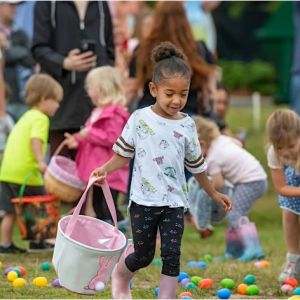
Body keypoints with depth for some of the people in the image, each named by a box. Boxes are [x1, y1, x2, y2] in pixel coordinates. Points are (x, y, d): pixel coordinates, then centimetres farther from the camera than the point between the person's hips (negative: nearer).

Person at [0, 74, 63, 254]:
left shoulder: (26, 118, 23)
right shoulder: (40, 119, -7)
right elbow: (35, 140, -22)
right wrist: (41, 161, -31)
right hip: (26, 172, -8)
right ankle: (38, 242, 15)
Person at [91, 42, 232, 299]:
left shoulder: (187, 125, 1)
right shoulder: (140, 119, -8)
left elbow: (196, 165, 13)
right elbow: (123, 155, 1)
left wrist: (213, 194, 20)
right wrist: (105, 169, -16)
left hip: (174, 201, 2)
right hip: (144, 200, -2)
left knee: (172, 255, -5)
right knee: (143, 256, 8)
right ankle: (120, 276, 40)